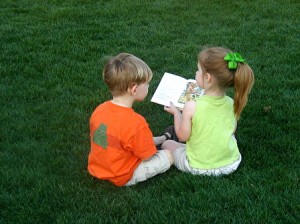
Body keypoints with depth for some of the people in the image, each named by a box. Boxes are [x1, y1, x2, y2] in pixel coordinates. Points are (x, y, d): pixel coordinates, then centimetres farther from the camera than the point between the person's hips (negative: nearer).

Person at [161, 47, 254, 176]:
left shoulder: (191, 107, -25)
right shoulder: (232, 103, -12)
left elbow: (183, 136, -10)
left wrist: (176, 112, 4)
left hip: (199, 168, -1)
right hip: (231, 164, 1)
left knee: (167, 144, 24)